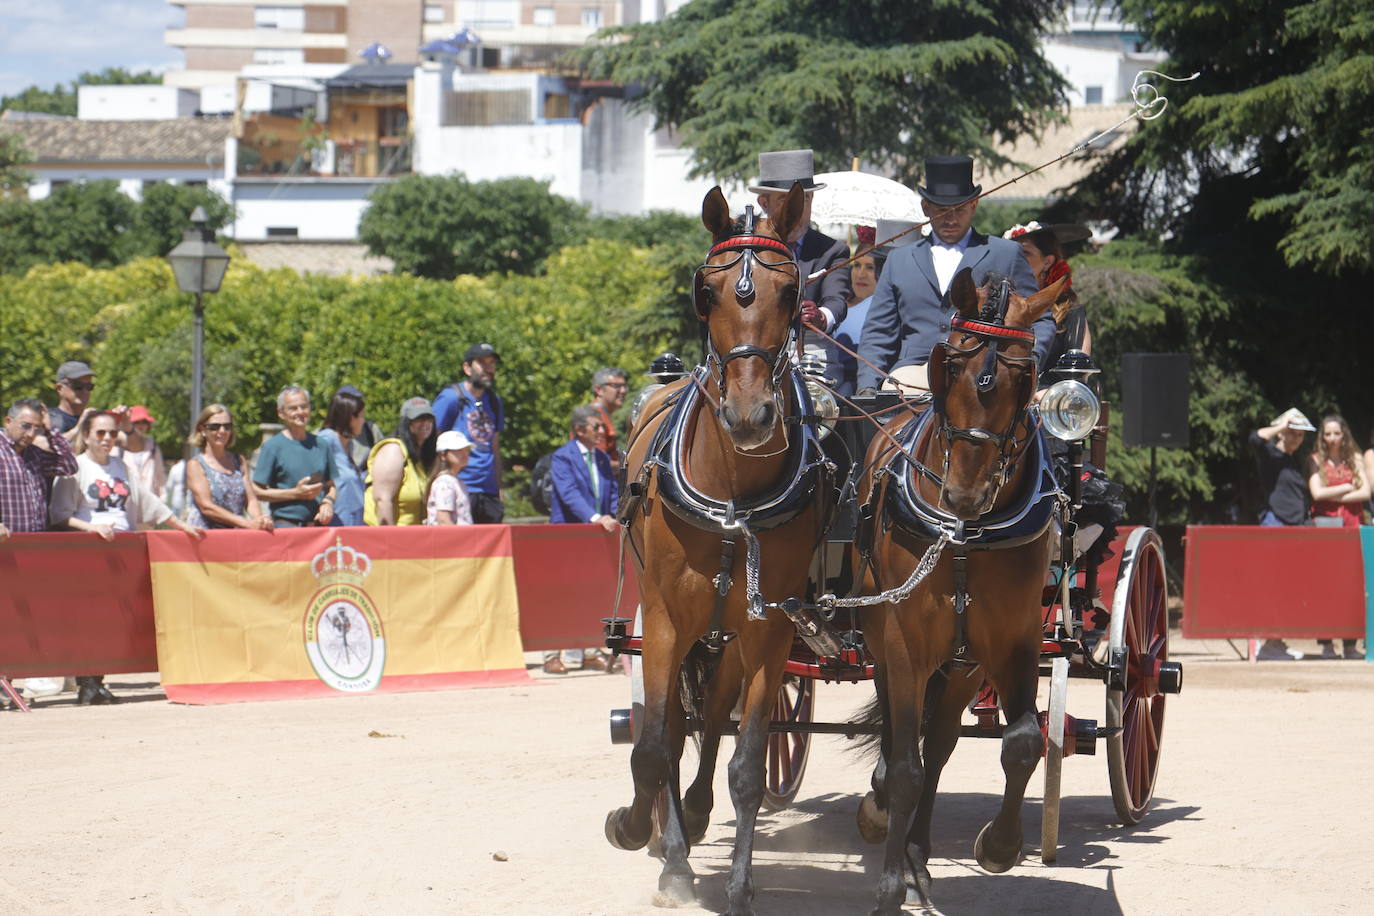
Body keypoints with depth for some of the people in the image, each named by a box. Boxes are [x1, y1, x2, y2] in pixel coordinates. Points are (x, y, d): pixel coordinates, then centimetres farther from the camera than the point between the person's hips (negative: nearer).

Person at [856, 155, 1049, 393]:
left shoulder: (1006, 255, 17)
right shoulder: (899, 261, 23)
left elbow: (1039, 321, 14)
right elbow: (877, 334, 19)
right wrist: (867, 389, 3)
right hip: (912, 376, 2)